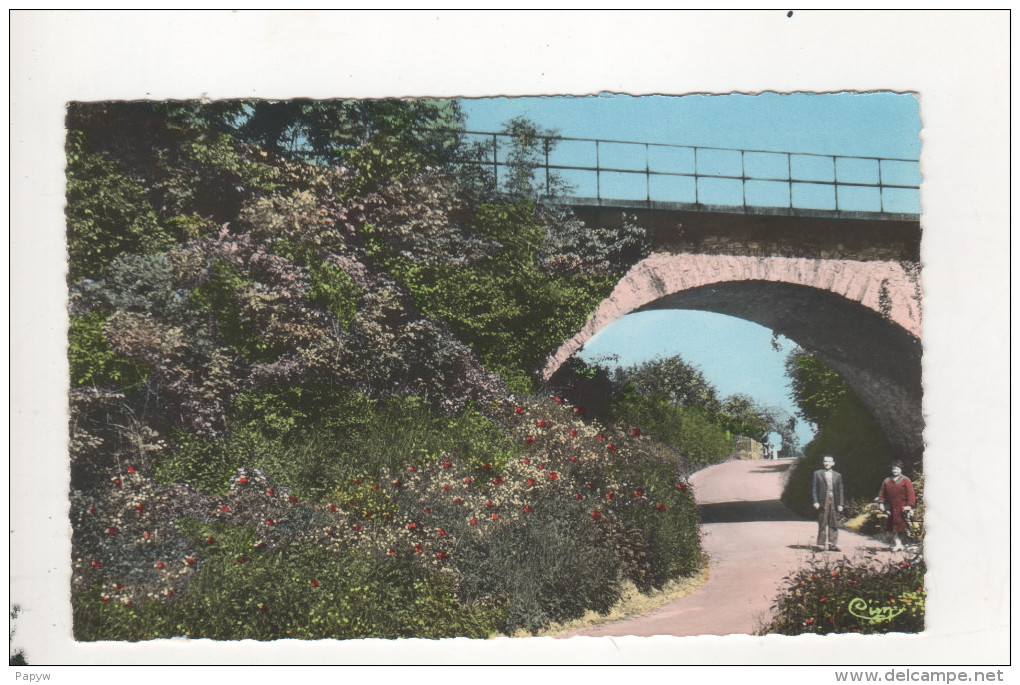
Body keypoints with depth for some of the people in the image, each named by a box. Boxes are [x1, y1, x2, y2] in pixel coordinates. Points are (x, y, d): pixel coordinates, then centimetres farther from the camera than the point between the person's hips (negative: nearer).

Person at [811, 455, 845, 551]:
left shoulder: (837, 475, 13)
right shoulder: (817, 474, 6)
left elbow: (840, 490, 11)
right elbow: (813, 489, 2)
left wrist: (840, 504, 4)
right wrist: (815, 502, -7)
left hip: (834, 502, 2)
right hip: (822, 502, -2)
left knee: (834, 524, 2)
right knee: (822, 524, 0)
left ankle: (832, 544, 8)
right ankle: (822, 544, 5)